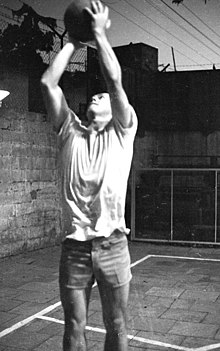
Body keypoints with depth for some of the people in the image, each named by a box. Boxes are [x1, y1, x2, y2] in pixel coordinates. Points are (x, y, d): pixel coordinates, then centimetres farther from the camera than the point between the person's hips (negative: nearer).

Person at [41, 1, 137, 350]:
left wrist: (100, 33, 1)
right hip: (74, 246, 2)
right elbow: (48, 83, 2)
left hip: (112, 245, -1)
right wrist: (73, 41, 10)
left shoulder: (122, 133, 6)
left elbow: (115, 81, -7)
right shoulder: (70, 131, 11)